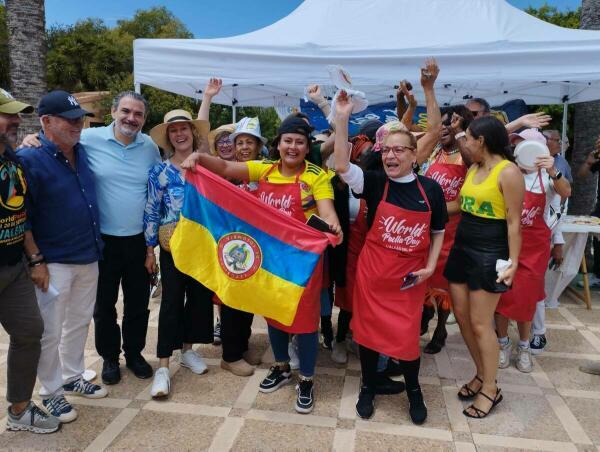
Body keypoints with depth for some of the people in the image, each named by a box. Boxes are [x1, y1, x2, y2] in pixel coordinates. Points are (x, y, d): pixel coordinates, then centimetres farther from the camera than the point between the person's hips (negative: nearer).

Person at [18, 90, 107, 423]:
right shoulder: (29, 158, -14)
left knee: (79, 323, 18)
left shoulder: (82, 152, 6)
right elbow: (20, 216, -14)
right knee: (50, 332, 5)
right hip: (53, 262, -6)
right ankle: (50, 392, 23)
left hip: (89, 257, 7)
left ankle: (73, 378, 36)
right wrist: (36, 260, -16)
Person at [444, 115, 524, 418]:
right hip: (462, 248, 8)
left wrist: (513, 262, -18)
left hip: (489, 254, -8)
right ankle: (481, 375, 30)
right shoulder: (473, 169, 10)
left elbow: (513, 222, -15)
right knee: (461, 316, 12)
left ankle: (491, 389, 17)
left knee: (480, 324, -1)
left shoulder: (508, 172, -13)